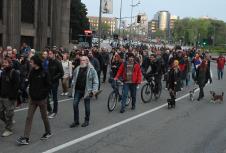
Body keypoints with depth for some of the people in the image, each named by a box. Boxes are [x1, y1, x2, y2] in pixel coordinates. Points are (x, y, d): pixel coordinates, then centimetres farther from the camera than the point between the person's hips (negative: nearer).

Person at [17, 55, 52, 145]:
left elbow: (48, 86, -10)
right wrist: (31, 93, 3)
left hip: (42, 99, -5)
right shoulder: (32, 72, 4)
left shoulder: (44, 73, -12)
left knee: (44, 116, 10)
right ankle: (26, 138, 1)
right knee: (29, 117, 0)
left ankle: (48, 132, 32)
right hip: (33, 99, 5)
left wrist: (42, 95, -15)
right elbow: (30, 83, 13)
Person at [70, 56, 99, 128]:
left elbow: (95, 81, -8)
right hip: (78, 90, 5)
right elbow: (74, 78, 20)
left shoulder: (91, 70, -7)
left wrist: (94, 91, -12)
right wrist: (73, 86, 11)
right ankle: (76, 121, 15)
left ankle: (87, 121, 24)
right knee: (75, 105, 3)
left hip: (87, 91, -4)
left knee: (87, 106, 6)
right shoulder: (77, 69, 7)